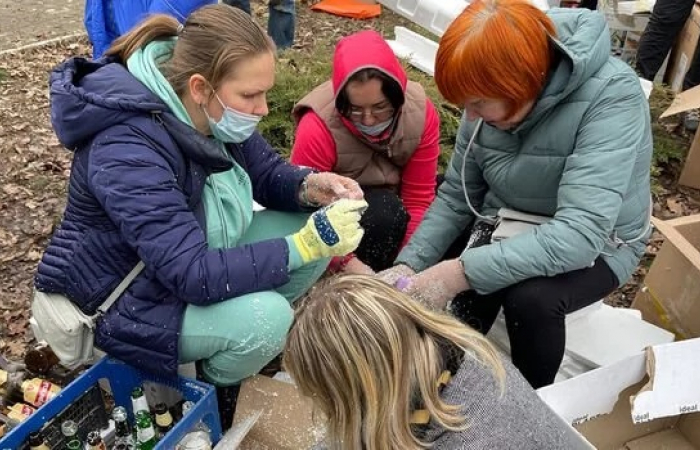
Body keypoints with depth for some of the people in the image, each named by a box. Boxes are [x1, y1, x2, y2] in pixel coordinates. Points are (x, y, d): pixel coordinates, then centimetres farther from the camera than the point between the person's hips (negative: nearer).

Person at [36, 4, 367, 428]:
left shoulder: (211, 112, -10)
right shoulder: (127, 151, -34)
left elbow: (268, 173, 1)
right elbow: (196, 277, -37)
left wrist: (311, 186, -22)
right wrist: (305, 245, -37)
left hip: (197, 261, 8)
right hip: (128, 300, -7)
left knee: (310, 229, -6)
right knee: (264, 317, -31)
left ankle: (245, 340, 11)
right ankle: (214, 391, 4)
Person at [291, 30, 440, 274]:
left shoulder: (420, 112, -20)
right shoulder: (318, 128, -30)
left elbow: (419, 197, -17)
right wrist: (348, 263, -38)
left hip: (390, 197, 5)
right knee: (384, 214, -34)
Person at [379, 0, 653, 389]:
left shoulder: (612, 96, -29)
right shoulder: (491, 97, -13)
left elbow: (580, 233, -37)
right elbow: (456, 195, -4)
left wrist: (460, 272, -41)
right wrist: (409, 265, -17)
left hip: (595, 243, -3)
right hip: (506, 226, 4)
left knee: (531, 297, -32)